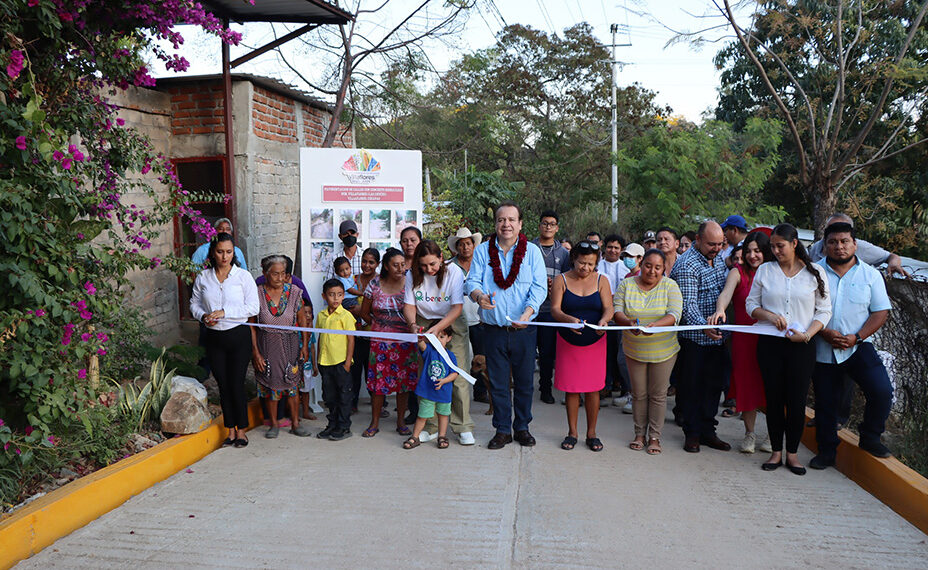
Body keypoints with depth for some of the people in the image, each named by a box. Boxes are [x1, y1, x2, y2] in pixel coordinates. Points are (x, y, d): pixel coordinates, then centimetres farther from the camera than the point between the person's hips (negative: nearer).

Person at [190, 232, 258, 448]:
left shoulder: (243, 276, -4)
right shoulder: (203, 277, 4)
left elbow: (253, 307, -9)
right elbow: (194, 303, 14)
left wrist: (224, 312, -16)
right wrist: (203, 316, -7)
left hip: (238, 335, -3)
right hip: (214, 337, 3)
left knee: (237, 383, -3)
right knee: (223, 384, 8)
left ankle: (241, 430, 12)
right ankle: (231, 430, 19)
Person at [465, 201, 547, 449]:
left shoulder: (532, 251, 2)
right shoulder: (482, 251, 5)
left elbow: (539, 287, -4)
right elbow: (472, 281, -1)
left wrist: (527, 313, -21)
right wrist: (479, 296, -25)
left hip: (524, 330, 0)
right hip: (494, 329, 0)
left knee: (524, 381, 8)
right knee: (498, 382, 7)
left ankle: (522, 427, 25)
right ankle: (502, 429, 20)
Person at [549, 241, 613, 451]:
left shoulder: (601, 281, 2)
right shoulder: (562, 281, -2)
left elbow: (609, 308, -6)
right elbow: (555, 309, -11)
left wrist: (604, 320, -29)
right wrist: (569, 320, -32)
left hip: (595, 342, 1)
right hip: (568, 342, -1)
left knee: (593, 388, 4)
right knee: (571, 387, 4)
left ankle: (591, 433, 17)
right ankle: (572, 432, 17)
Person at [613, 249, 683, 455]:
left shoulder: (670, 286, -4)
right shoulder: (627, 284, 0)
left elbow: (675, 314, -14)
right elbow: (617, 311, -6)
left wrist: (655, 325, -32)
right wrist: (628, 322, -27)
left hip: (663, 350, -1)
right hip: (634, 349, 1)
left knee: (658, 394, 5)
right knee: (639, 393, 9)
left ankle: (655, 436, 16)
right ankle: (640, 433, 22)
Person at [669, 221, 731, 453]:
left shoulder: (718, 260, 11)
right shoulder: (687, 265, -15)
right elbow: (688, 304, -22)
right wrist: (704, 327, -37)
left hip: (717, 336, 7)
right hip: (694, 338, -7)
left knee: (714, 384, 11)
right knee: (691, 385, 3)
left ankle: (707, 431, 22)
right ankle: (692, 433, 15)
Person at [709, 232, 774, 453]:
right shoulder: (739, 272, -1)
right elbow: (726, 293, -19)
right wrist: (720, 310, -39)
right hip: (744, 338, -1)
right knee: (747, 383, 4)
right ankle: (749, 433, 20)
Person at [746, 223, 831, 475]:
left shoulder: (815, 272, 3)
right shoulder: (765, 270, 7)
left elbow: (824, 311, 3)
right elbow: (751, 304, 8)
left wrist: (807, 334, -11)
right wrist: (769, 315, -12)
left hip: (802, 346, -1)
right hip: (770, 343, 1)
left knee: (797, 400, 2)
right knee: (774, 398, 5)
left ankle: (792, 453, 17)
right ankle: (776, 451, 18)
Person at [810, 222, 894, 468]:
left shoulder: (870, 275, 3)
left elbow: (881, 312, 0)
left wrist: (856, 337, -13)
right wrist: (824, 332, -14)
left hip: (858, 348, 0)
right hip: (822, 350, 0)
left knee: (882, 391, -17)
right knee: (825, 402, 8)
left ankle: (870, 438, 9)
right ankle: (827, 451, 25)